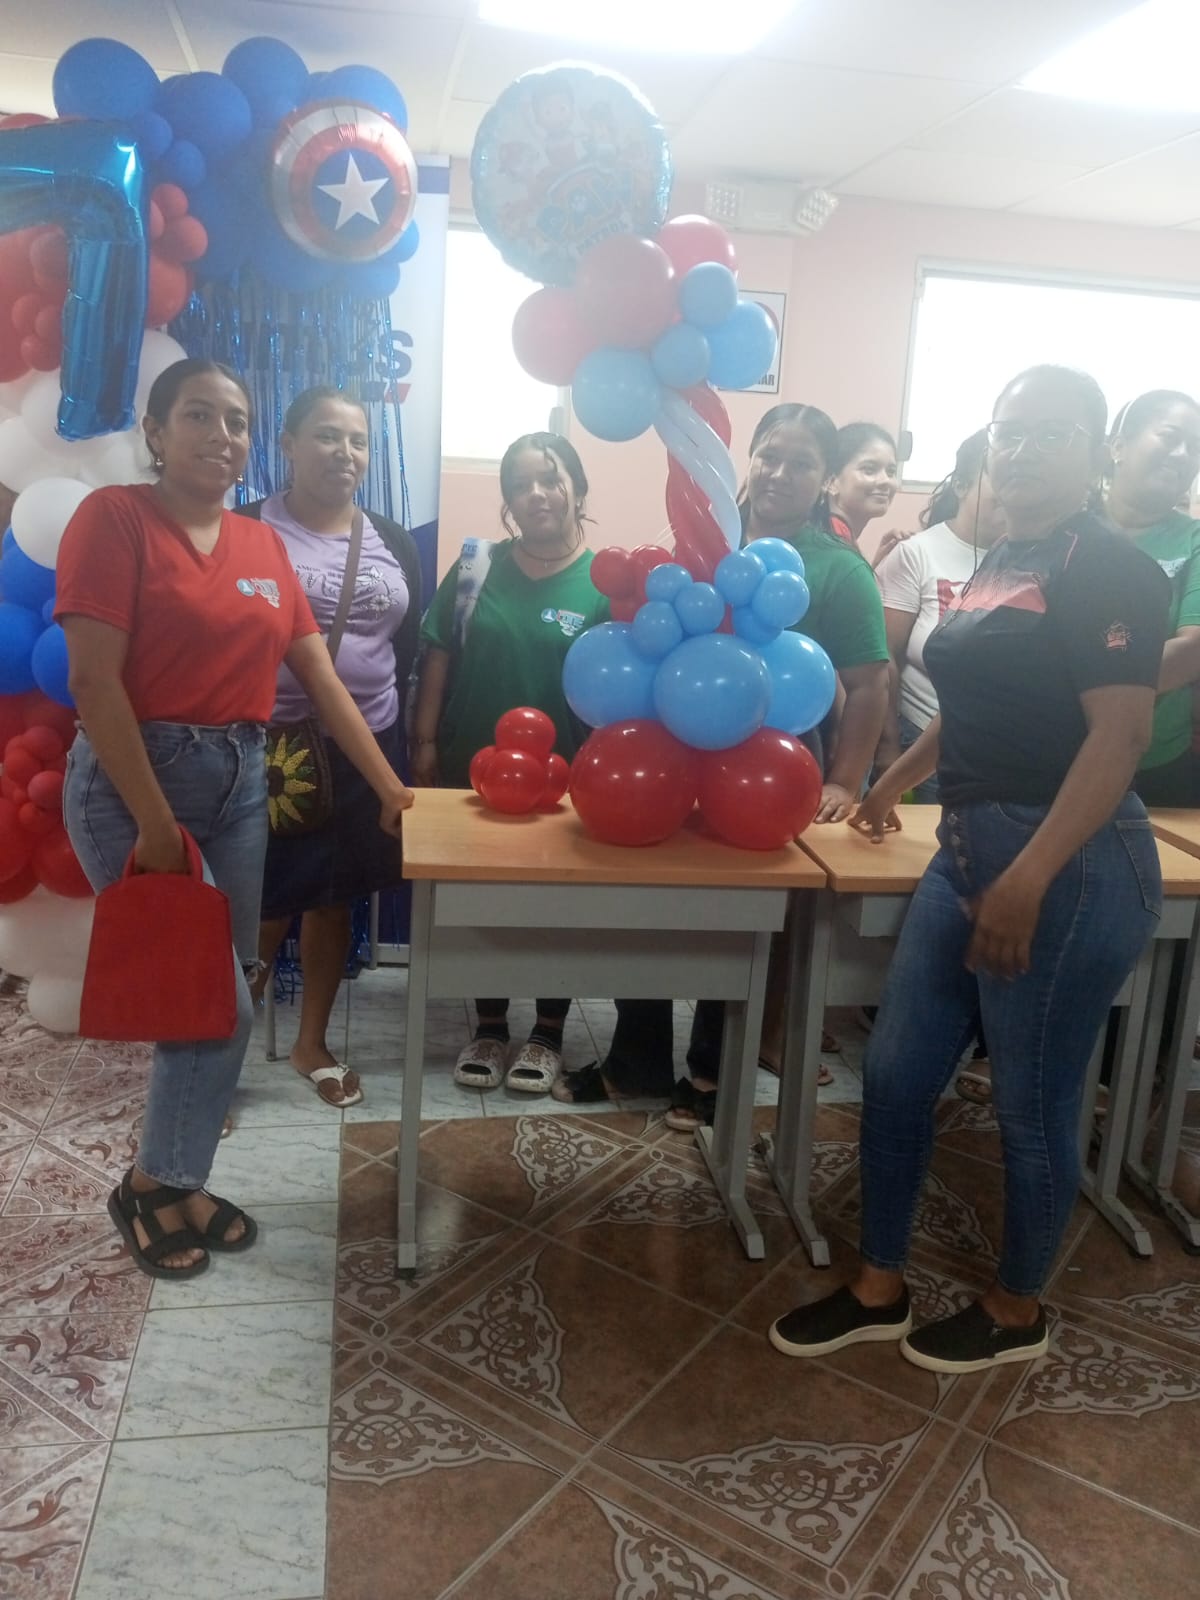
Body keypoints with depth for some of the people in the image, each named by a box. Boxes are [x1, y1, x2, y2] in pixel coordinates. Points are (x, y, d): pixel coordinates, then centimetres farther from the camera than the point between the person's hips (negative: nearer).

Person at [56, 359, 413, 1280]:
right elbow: (94, 682, -16)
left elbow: (321, 677, 10)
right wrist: (156, 823, -19)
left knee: (220, 994, 10)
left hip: (240, 779, 6)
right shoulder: (114, 518, -9)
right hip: (133, 779, -6)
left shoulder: (263, 544, 10)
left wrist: (389, 786, 6)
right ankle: (151, 1186, 20)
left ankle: (177, 1181, 30)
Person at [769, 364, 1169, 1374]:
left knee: (1032, 1105, 7)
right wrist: (896, 781, 35)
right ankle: (879, 1291, 29)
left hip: (1070, 869, -9)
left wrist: (1029, 881, -28)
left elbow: (1120, 735, -20)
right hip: (968, 849, 9)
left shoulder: (1111, 571, -12)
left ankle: (1017, 1312, 31)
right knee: (896, 1074, 11)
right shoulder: (1001, 562, 14)